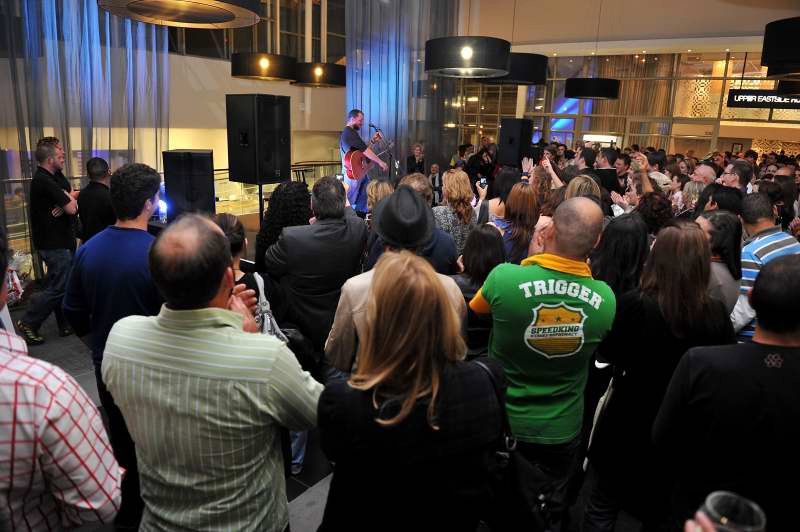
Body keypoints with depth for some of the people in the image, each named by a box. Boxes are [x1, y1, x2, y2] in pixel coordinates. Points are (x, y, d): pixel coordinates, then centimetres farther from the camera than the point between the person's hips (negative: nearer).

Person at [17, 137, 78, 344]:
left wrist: (68, 200, -16)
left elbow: (73, 206, 7)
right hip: (54, 244, -10)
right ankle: (27, 324, 7)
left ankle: (65, 325, 25)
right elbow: (71, 208, -21)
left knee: (61, 284, 16)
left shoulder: (57, 176, 10)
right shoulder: (43, 181, -20)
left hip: (61, 240, 10)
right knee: (57, 288, -5)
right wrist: (69, 198, 0)